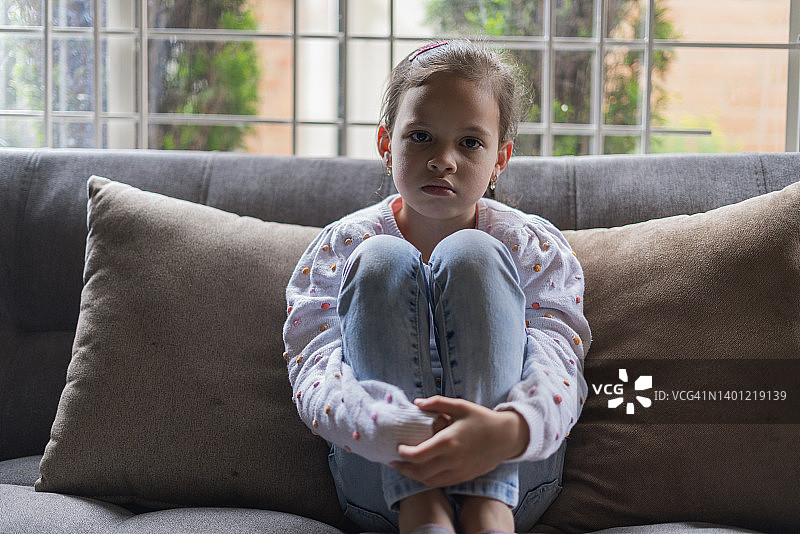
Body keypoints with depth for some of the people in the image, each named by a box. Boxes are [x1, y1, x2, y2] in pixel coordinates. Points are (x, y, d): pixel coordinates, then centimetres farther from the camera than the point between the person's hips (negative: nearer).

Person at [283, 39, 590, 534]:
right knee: (384, 261, -18)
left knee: (471, 255, -18)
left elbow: (556, 365, -14)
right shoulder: (343, 247, 5)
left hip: (510, 475, 0)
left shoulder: (535, 247, 5)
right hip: (383, 482, 0)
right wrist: (393, 429, -37)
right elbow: (315, 374, -12)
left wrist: (510, 430, -40)